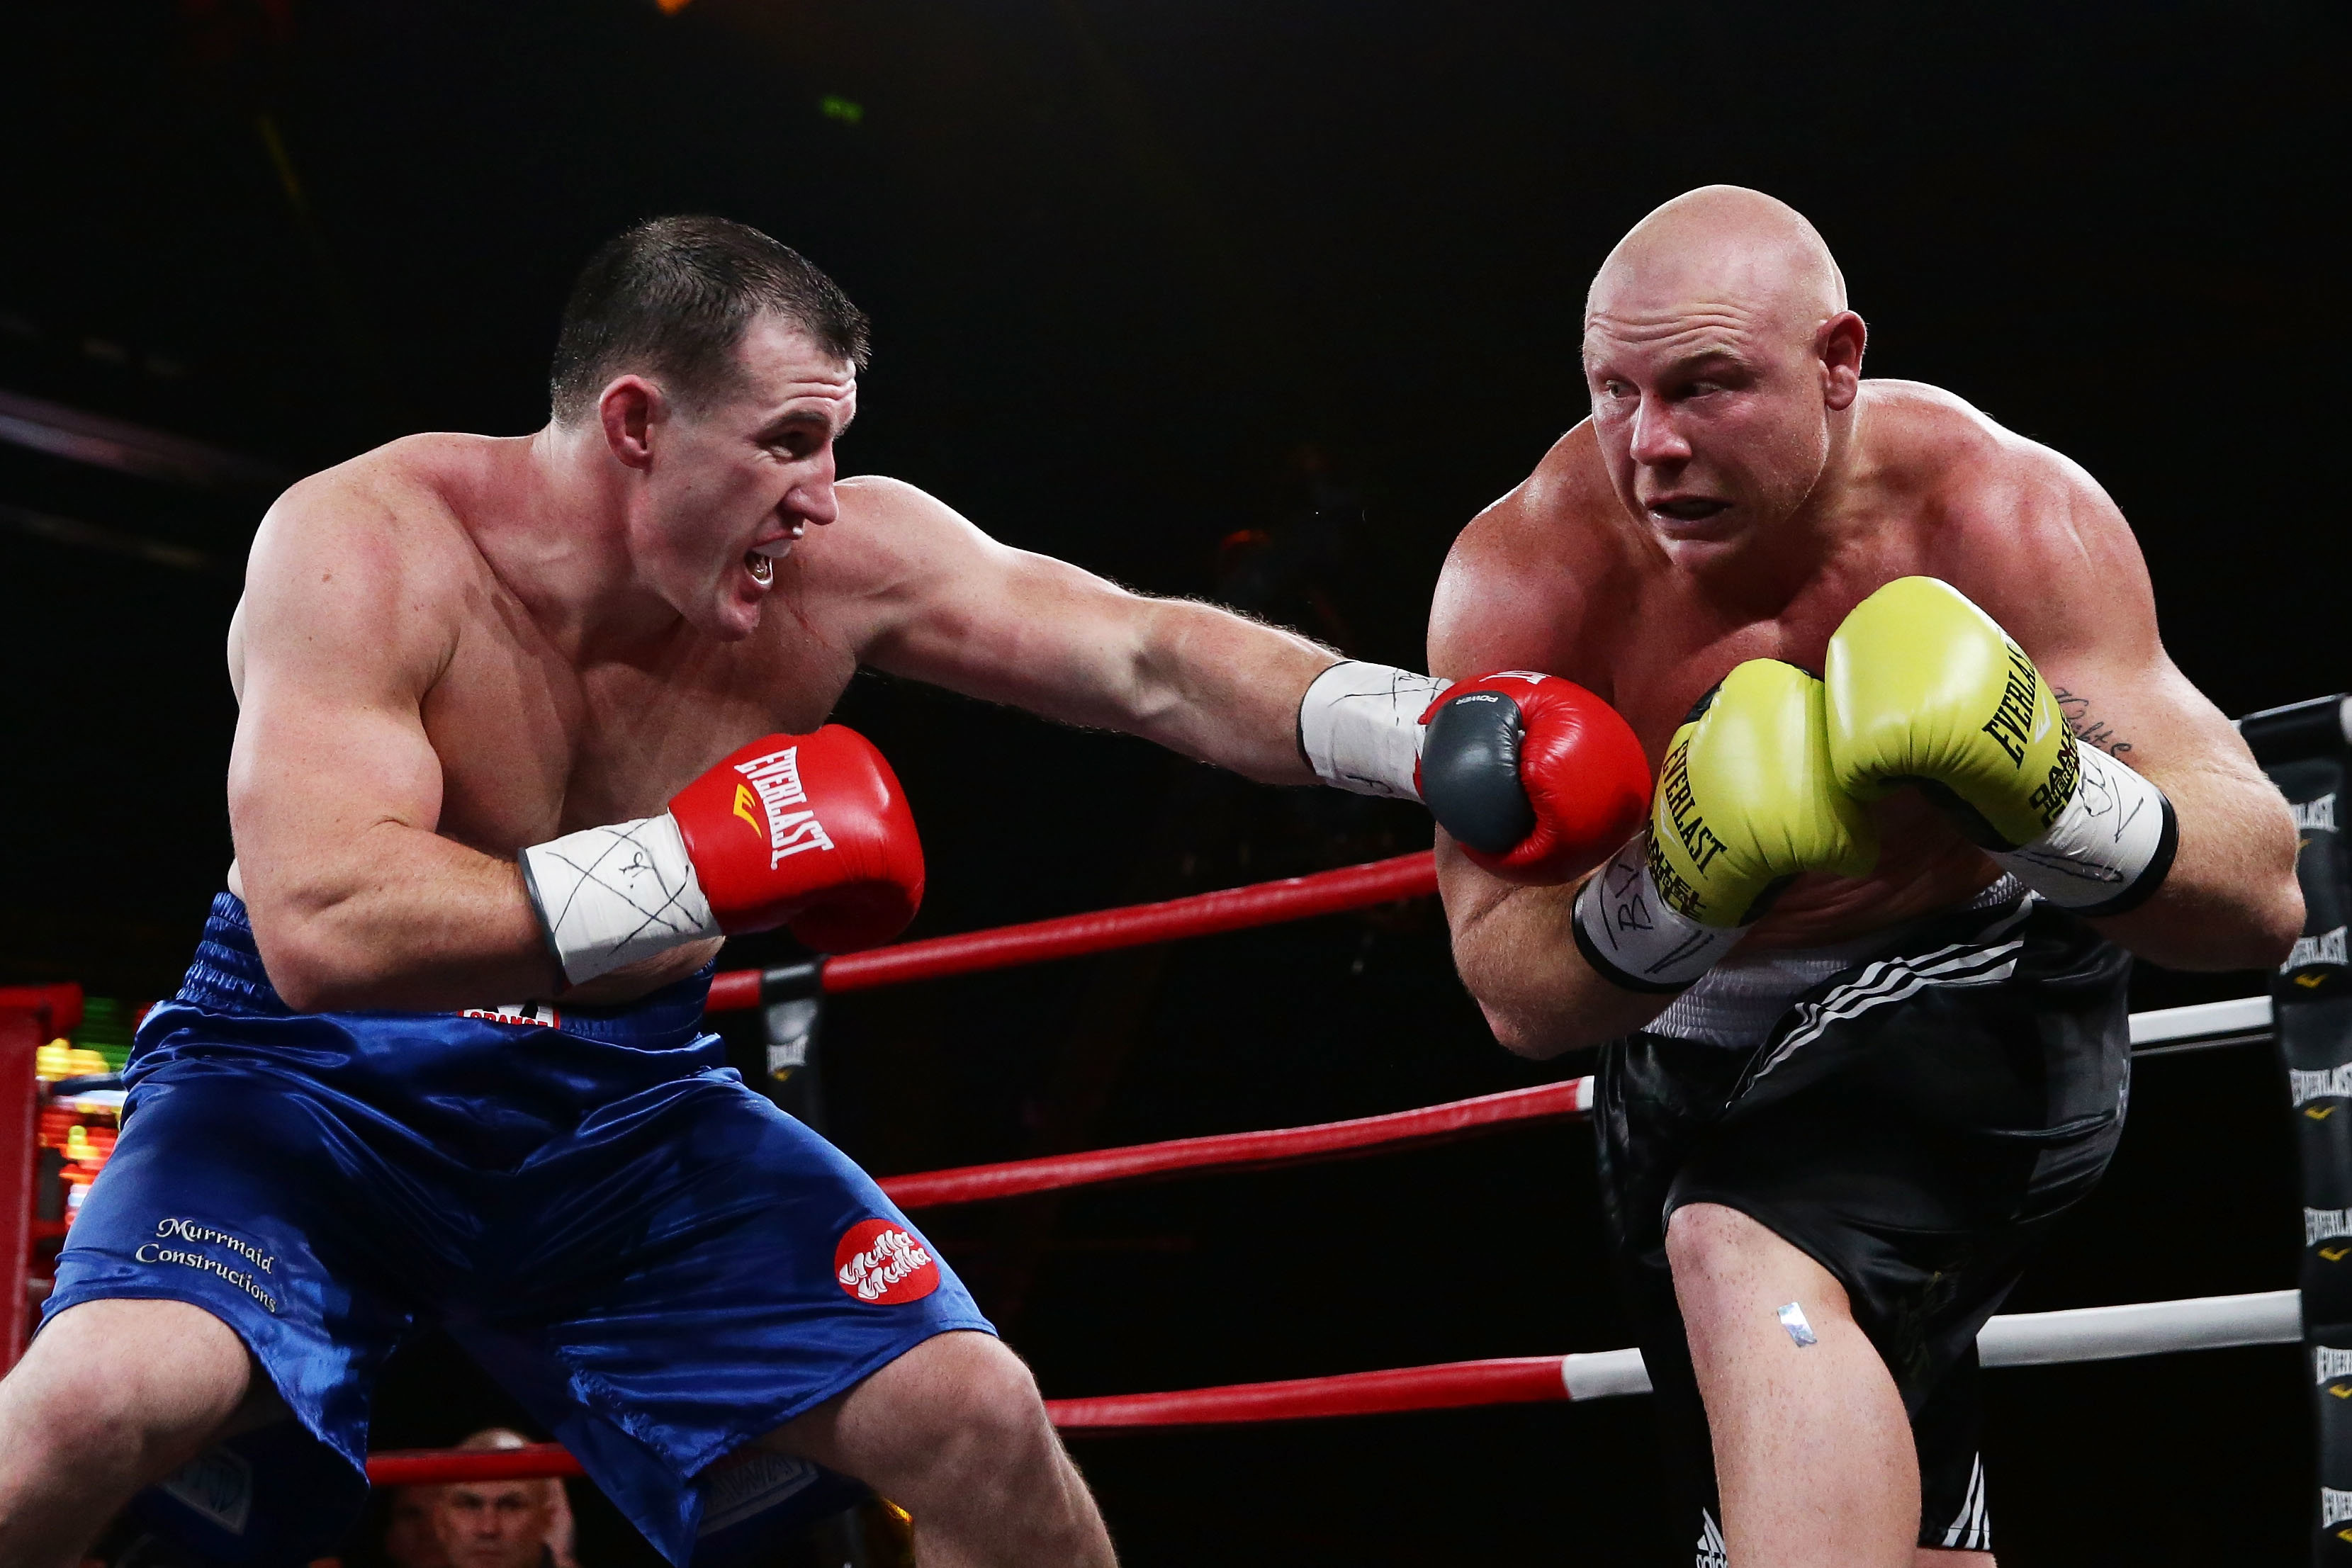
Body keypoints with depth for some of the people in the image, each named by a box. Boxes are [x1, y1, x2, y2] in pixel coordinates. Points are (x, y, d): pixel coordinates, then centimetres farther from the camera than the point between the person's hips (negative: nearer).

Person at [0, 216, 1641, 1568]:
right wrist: (709, 864, -38)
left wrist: (1437, 735, -29)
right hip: (310, 1080, -4)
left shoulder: (845, 562, -12)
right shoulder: (367, 547, -24)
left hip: (624, 1101, 4)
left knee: (980, 1417, -7)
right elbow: (321, 926, -36)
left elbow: (1153, 663, -13)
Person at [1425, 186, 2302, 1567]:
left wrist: (2049, 794, -48)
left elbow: (2263, 898, -29)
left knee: (1749, 1261, -35)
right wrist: (1677, 893, -42)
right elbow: (1519, 999, -21)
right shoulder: (1522, 578, -21)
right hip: (1691, 1062, 4)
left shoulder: (2001, 512, -25)